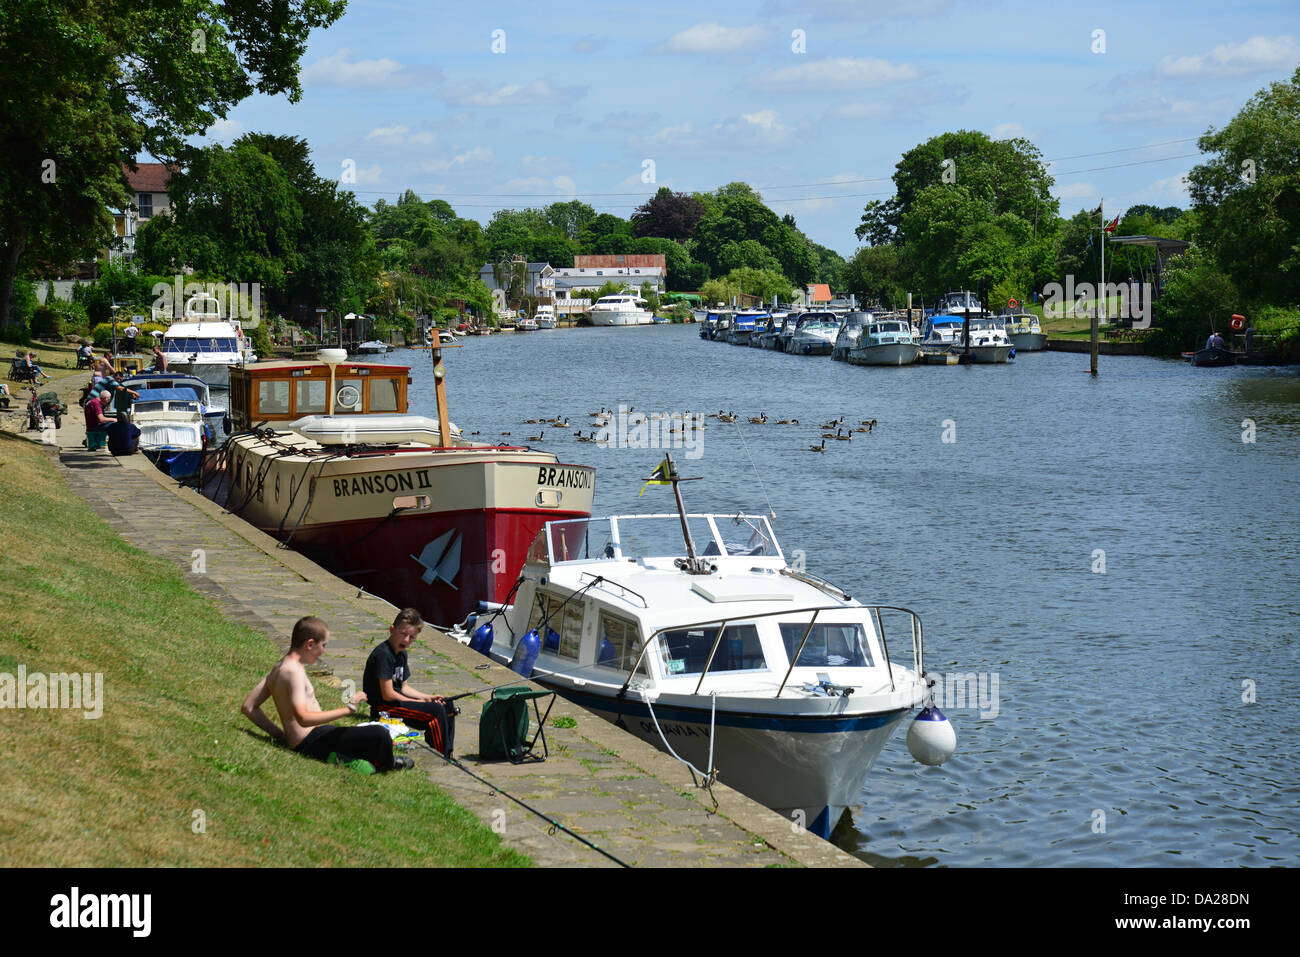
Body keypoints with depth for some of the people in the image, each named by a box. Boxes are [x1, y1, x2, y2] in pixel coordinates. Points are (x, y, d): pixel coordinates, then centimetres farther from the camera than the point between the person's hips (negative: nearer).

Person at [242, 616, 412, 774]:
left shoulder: (279, 668, 12)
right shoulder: (293, 671, -18)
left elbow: (249, 707, 14)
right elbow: (303, 718, -30)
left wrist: (280, 734, 11)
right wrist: (347, 709, -27)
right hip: (311, 742, -11)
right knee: (379, 735, -18)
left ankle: (345, 759, 9)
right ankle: (387, 764, 11)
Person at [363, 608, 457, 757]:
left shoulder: (401, 653, 12)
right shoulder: (383, 654, -19)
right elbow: (387, 694, -21)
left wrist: (428, 697, 2)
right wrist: (419, 703, -12)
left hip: (397, 699, 10)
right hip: (383, 707, -10)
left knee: (447, 705, 9)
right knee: (436, 711, -22)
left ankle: (447, 755, 9)